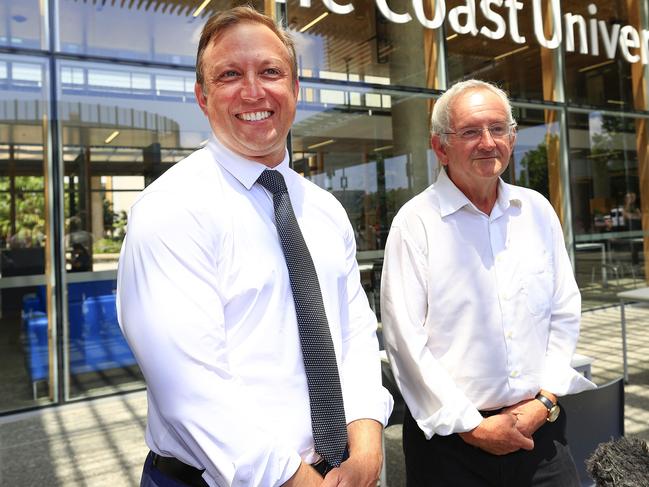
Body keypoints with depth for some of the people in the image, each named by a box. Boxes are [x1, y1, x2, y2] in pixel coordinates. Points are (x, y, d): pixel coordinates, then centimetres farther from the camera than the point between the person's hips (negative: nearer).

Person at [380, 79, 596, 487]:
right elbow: (405, 338, -13)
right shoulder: (415, 222, -10)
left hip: (540, 426, 4)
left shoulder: (538, 211, 5)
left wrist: (545, 400, -2)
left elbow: (565, 314, 8)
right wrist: (471, 425, -12)